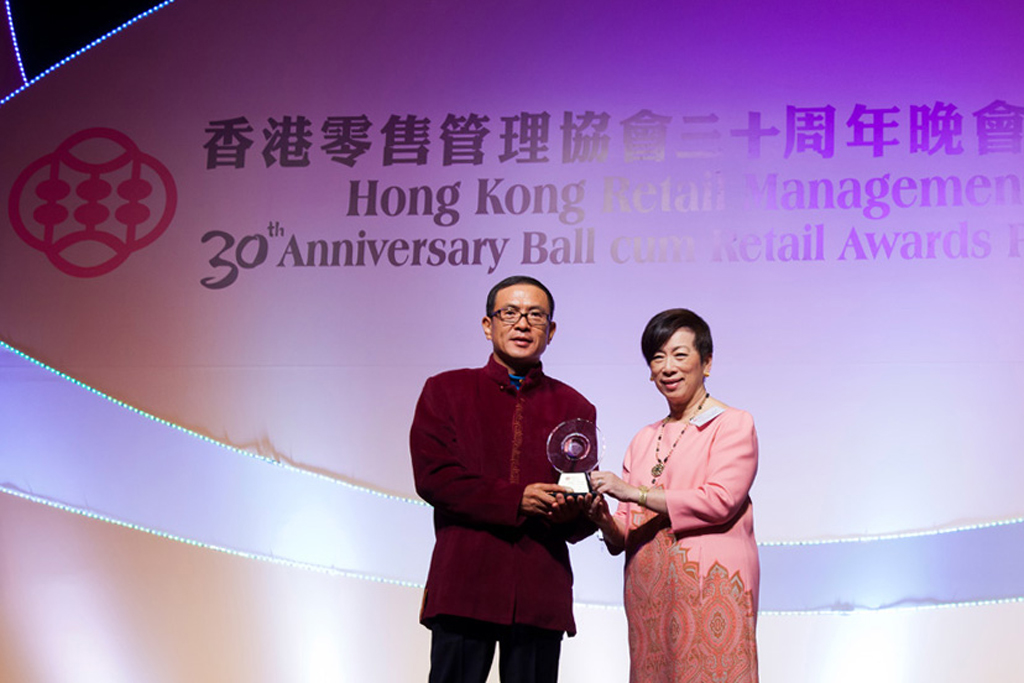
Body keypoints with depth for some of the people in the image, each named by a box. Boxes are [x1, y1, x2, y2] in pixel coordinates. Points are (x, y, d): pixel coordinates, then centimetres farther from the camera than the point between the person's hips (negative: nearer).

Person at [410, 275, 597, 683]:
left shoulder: (574, 408, 17)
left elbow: (589, 514, 12)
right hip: (463, 585, -2)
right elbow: (432, 477, -3)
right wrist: (517, 500, -13)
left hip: (542, 591, 2)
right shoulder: (445, 391, 11)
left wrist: (571, 513, -13)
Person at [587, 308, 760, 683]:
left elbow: (720, 500, -13)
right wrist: (601, 516, -5)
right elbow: (624, 537, 18)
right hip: (648, 593, 5)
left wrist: (636, 493, -14)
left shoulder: (733, 424, 3)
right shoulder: (643, 441, 21)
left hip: (710, 587, -5)